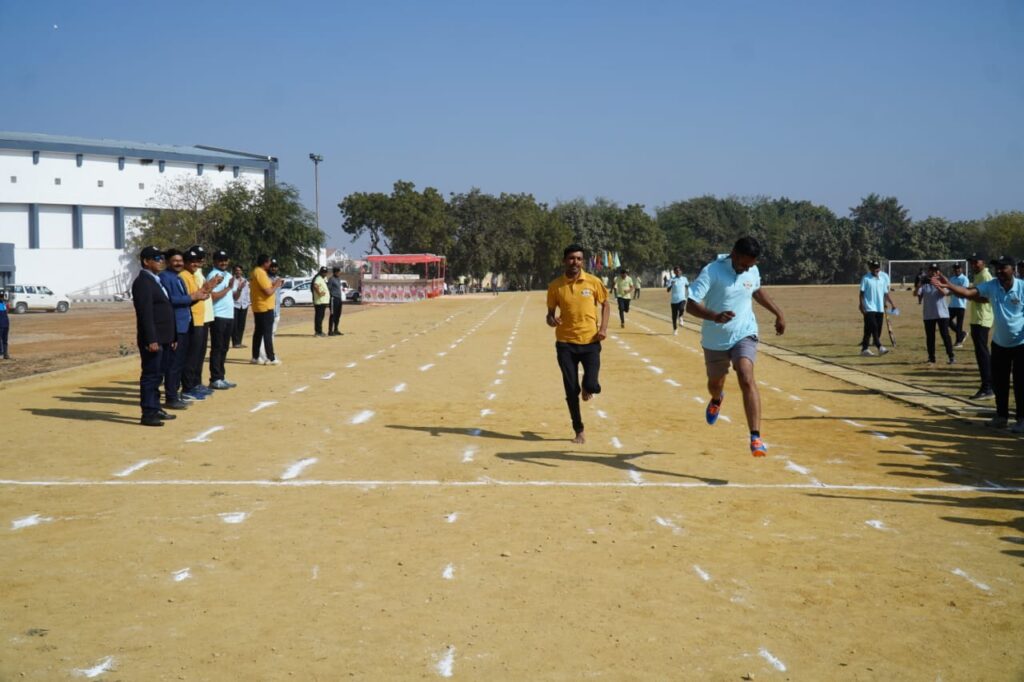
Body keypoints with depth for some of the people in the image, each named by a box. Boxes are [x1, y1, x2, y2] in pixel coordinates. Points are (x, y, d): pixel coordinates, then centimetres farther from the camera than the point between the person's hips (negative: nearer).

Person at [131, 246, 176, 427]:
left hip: (163, 338, 9)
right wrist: (151, 340, -24)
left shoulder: (157, 280, 18)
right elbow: (146, 314, -19)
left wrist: (171, 337, 17)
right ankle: (148, 414, -3)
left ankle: (155, 408, 21)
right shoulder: (142, 282, -12)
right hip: (153, 339, -9)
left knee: (158, 376, 14)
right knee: (150, 376, -6)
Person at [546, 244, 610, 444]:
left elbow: (605, 304, 10)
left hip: (590, 341, -1)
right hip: (566, 343, 1)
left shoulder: (593, 282, -3)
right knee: (571, 390, 1)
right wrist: (551, 320, -17)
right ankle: (579, 431, 16)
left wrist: (604, 328, -4)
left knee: (591, 385, -13)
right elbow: (550, 313, 7)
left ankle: (587, 389, 27)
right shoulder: (555, 286, -1)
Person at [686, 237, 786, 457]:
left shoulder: (753, 271, -5)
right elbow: (690, 305, -27)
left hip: (744, 334, 1)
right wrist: (715, 316, -44)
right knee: (715, 383, 18)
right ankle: (716, 400, 59)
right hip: (715, 339, -1)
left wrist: (778, 313, 20)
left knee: (746, 379, -22)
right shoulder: (712, 271, -20)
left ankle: (755, 437, -27)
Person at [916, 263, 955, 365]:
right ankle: (931, 358, 14)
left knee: (945, 335, -4)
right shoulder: (924, 284, 5)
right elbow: (915, 294, -8)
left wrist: (936, 284, -36)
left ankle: (951, 356, 1)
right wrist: (920, 285, -26)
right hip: (928, 315, 2)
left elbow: (944, 293, -20)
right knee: (929, 337, 6)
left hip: (942, 314, -2)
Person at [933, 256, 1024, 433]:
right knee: (998, 382, 12)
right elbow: (968, 293, -17)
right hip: (999, 343, 5)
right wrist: (948, 285, -32)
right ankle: (1002, 415, 26)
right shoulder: (991, 286, -6)